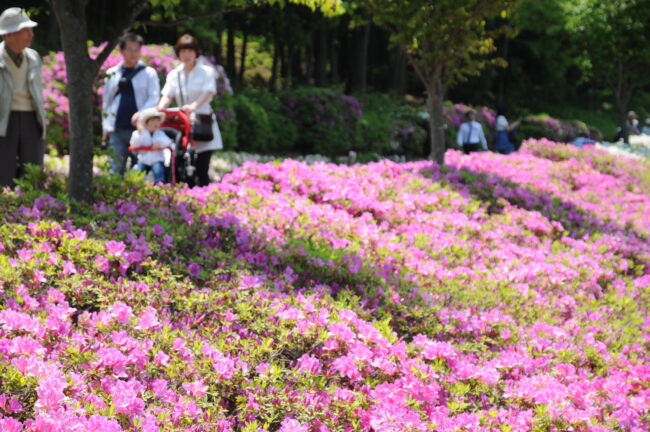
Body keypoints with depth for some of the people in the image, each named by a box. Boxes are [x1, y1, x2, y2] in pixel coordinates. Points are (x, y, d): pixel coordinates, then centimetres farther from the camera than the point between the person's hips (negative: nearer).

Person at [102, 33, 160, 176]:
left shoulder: (149, 73, 4)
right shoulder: (112, 74, 12)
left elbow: (154, 98, -3)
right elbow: (106, 102, 16)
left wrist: (141, 114, -19)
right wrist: (106, 127, 10)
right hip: (117, 129, 2)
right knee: (116, 169, 0)